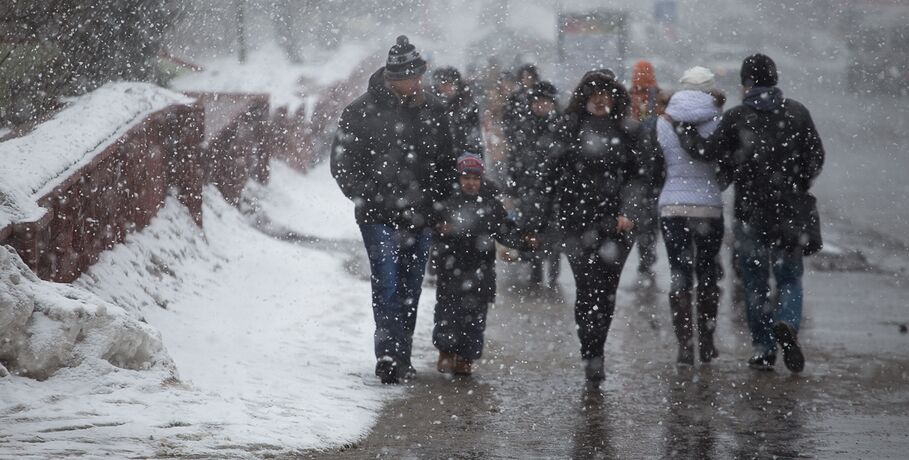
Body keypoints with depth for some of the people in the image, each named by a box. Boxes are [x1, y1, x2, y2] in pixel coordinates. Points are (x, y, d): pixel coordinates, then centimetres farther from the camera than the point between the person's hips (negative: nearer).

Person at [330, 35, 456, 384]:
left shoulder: (432, 110, 8)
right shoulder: (362, 112, -5)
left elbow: (446, 160, 19)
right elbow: (342, 164, -1)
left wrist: (440, 198, 8)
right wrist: (367, 200, -8)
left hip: (419, 218, 4)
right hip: (379, 218, -4)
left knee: (410, 290, 9)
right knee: (386, 286, -12)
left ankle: (401, 358, 18)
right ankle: (388, 354, -16)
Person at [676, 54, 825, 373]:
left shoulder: (736, 117, -7)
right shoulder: (797, 113, 1)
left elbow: (711, 152, -12)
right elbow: (816, 157, 3)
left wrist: (683, 132, 3)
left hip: (750, 210, -1)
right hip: (789, 209, 1)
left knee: (755, 282, 9)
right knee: (789, 277, 9)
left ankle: (763, 349, 7)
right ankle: (787, 324, -19)